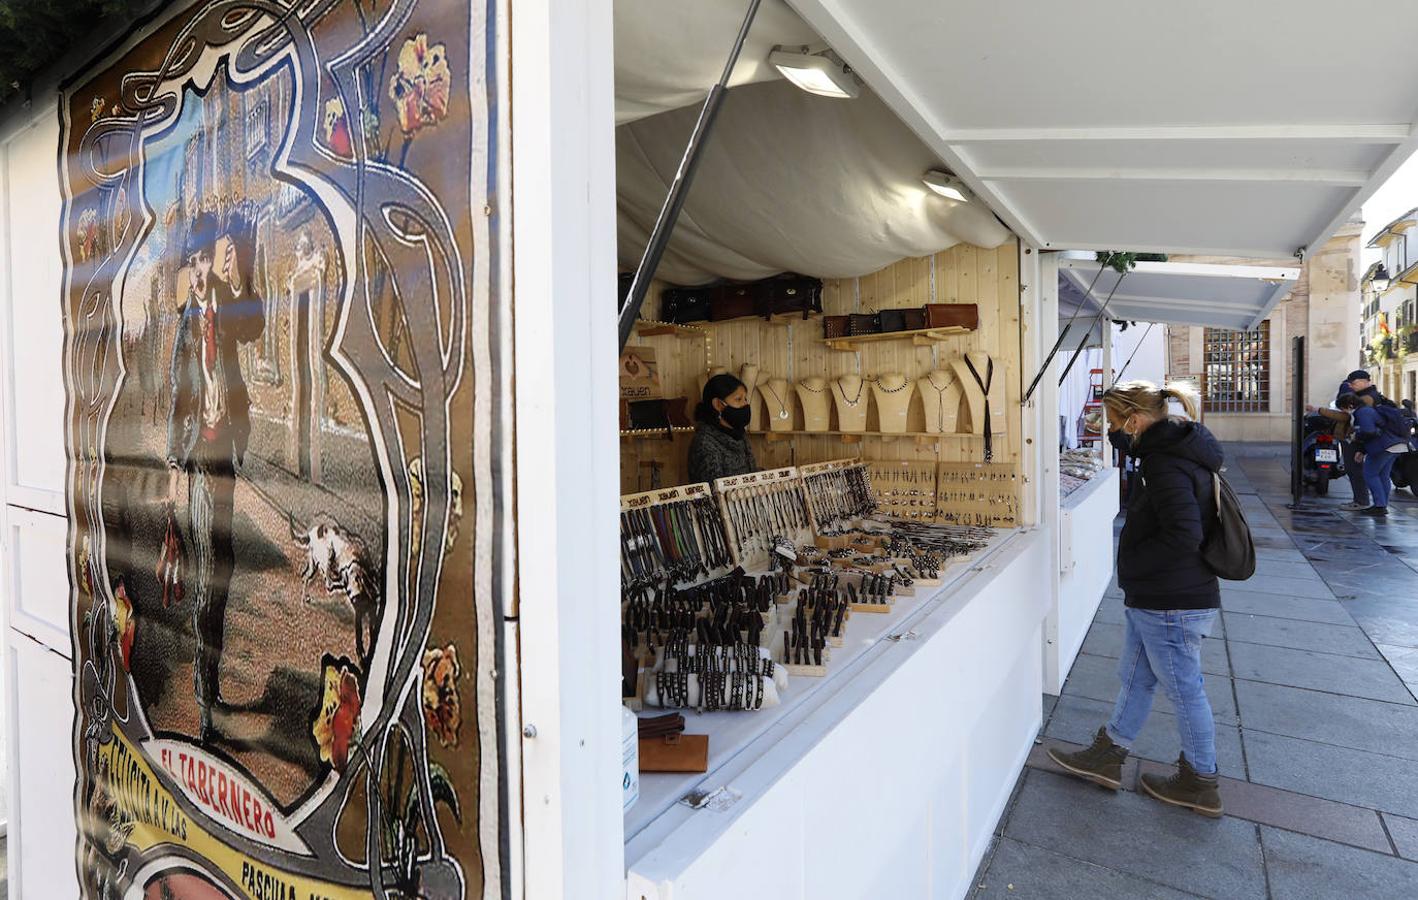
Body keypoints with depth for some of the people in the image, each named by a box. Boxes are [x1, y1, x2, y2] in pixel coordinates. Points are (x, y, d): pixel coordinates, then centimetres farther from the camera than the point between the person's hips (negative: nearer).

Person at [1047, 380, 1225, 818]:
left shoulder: (1165, 464, -23)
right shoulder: (1177, 452, 9)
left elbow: (1184, 536, -30)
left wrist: (1131, 564, -16)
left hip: (1171, 605, -10)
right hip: (1151, 599, 10)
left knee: (1185, 691, 8)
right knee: (1134, 678, 19)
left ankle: (1201, 785, 28)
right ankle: (1107, 757, 33)